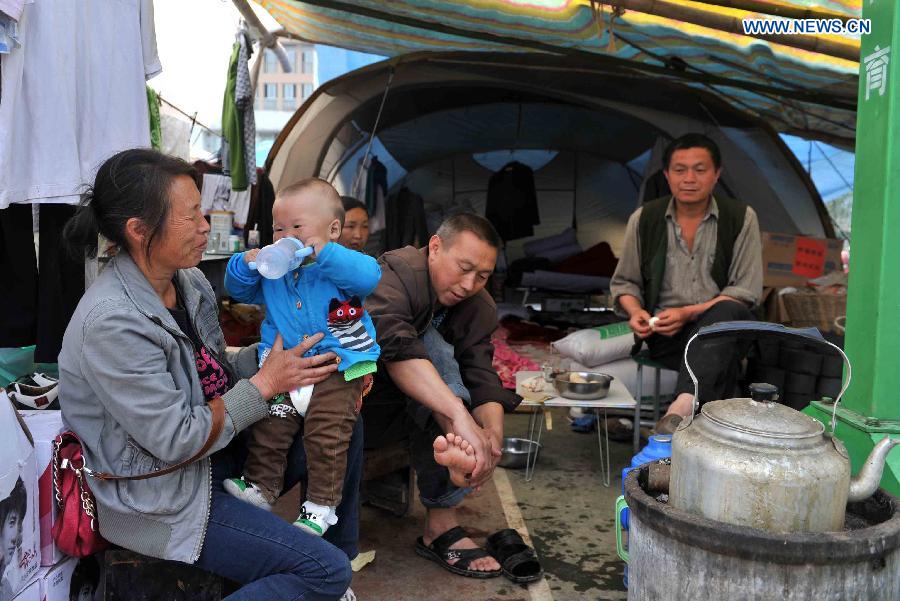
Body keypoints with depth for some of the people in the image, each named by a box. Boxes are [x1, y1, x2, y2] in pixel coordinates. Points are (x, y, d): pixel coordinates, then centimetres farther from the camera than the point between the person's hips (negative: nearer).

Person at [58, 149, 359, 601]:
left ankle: (340, 549, 23)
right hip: (160, 502, -8)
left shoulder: (188, 281, -1)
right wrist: (265, 384, -17)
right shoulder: (110, 322, -28)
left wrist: (274, 356, -5)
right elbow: (175, 441, -24)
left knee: (344, 428, 7)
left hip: (210, 455, 9)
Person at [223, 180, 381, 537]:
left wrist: (323, 253, -31)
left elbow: (369, 276, -26)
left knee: (326, 435, -7)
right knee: (268, 427, 4)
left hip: (338, 368, -5)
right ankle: (260, 487, 21)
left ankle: (322, 504, 7)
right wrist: (246, 265, -3)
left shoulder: (339, 266, -5)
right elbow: (238, 290, 19)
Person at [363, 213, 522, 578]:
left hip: (405, 416, 6)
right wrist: (460, 416, -53)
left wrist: (493, 431, -36)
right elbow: (395, 345, -43)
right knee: (433, 348, -25)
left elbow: (482, 377, -14)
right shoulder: (395, 273, -23)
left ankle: (442, 520, -22)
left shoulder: (480, 308, -2)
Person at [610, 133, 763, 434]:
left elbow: (746, 291, -3)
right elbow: (624, 282, 14)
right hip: (664, 334, 0)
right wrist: (636, 312, -10)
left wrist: (688, 313, -16)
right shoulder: (645, 219, 6)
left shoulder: (741, 218, 2)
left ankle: (681, 407, -52)